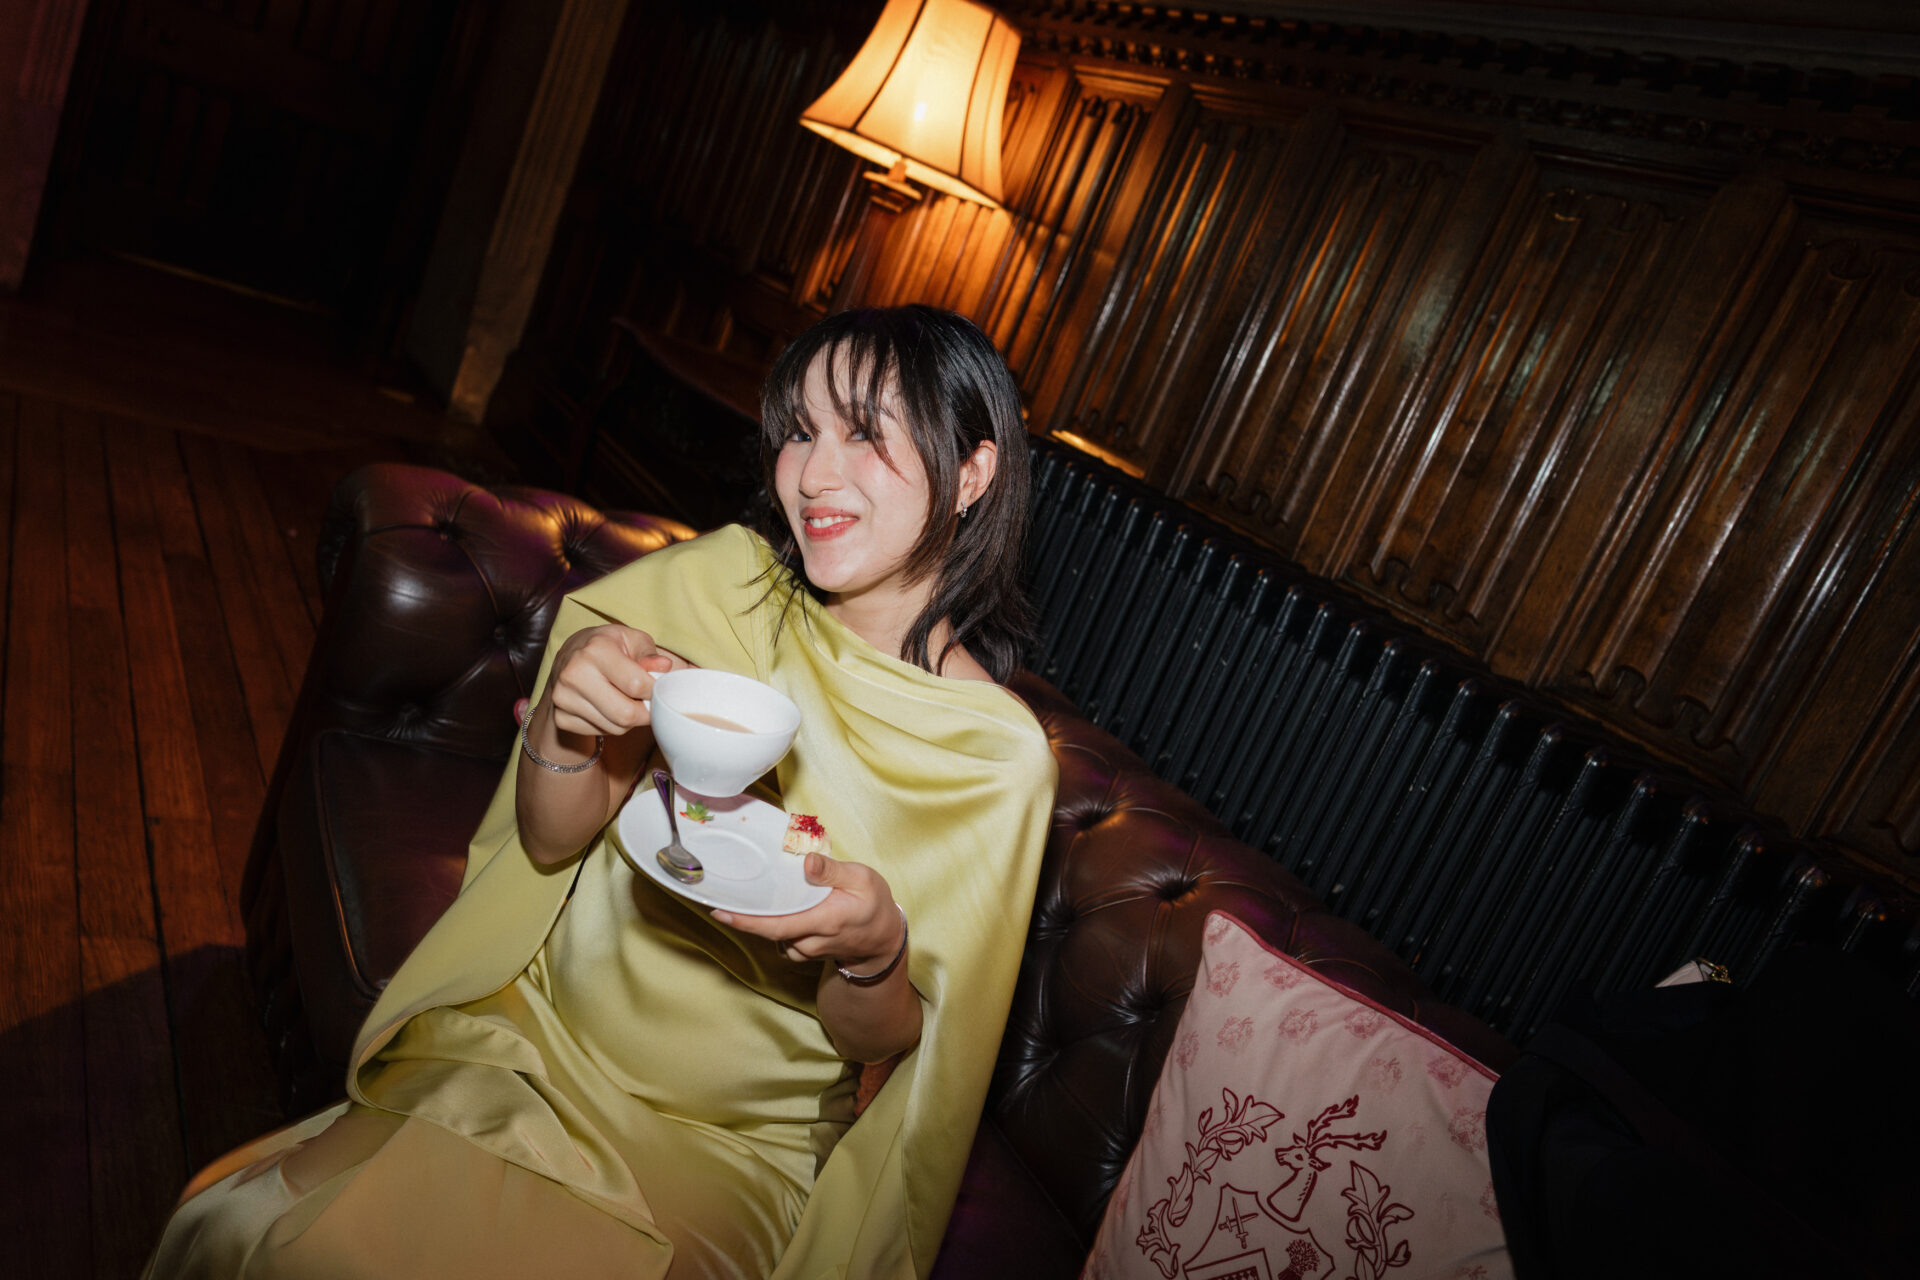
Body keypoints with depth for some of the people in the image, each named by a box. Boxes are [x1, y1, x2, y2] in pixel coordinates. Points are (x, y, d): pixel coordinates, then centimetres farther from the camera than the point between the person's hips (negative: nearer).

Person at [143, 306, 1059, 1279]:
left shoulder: (998, 752, -15)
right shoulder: (723, 585, -8)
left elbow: (883, 1043, -6)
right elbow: (552, 843, -2)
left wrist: (875, 950, -28)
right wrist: (564, 716, -23)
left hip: (729, 1144, -2)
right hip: (538, 1030, 2)